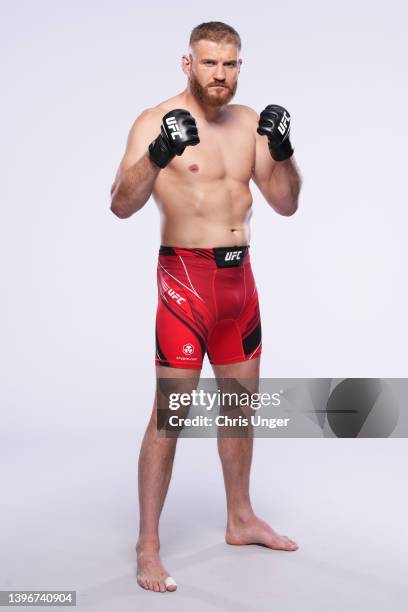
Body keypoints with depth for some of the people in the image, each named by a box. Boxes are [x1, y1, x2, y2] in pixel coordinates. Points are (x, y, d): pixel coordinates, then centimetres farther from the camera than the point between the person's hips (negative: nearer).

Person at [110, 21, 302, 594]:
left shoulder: (249, 122, 9)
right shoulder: (157, 121, -9)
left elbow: (286, 204, 9)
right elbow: (122, 205, -20)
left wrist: (283, 152, -8)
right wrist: (156, 157, -37)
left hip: (239, 273, 7)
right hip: (186, 274, -7)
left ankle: (241, 520, 34)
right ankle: (148, 546, 7)